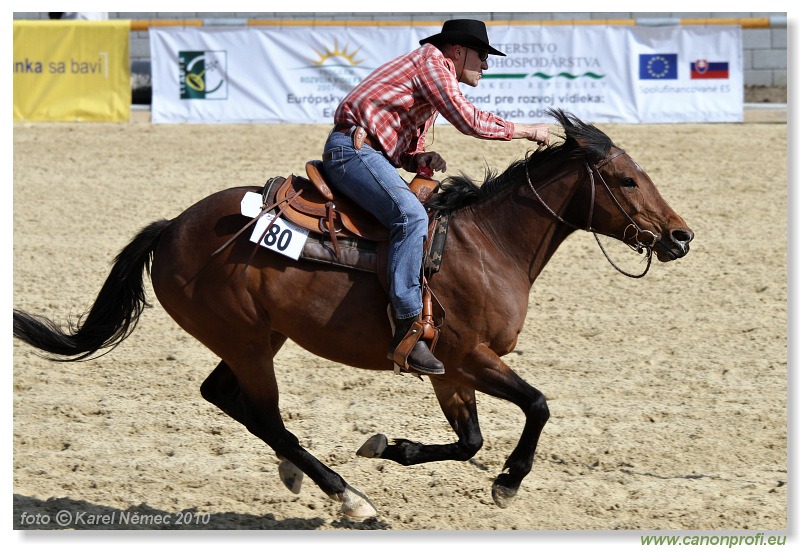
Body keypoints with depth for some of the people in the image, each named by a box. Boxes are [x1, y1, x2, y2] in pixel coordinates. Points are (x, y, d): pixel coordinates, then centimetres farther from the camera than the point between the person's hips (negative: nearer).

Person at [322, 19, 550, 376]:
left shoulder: (437, 78, 27)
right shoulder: (431, 60, -3)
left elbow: (405, 153, 26)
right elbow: (468, 120, -14)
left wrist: (423, 160, 3)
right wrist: (525, 130, -4)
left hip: (371, 154, 11)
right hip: (352, 149, -11)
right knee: (411, 215, -29)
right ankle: (408, 327, -36)